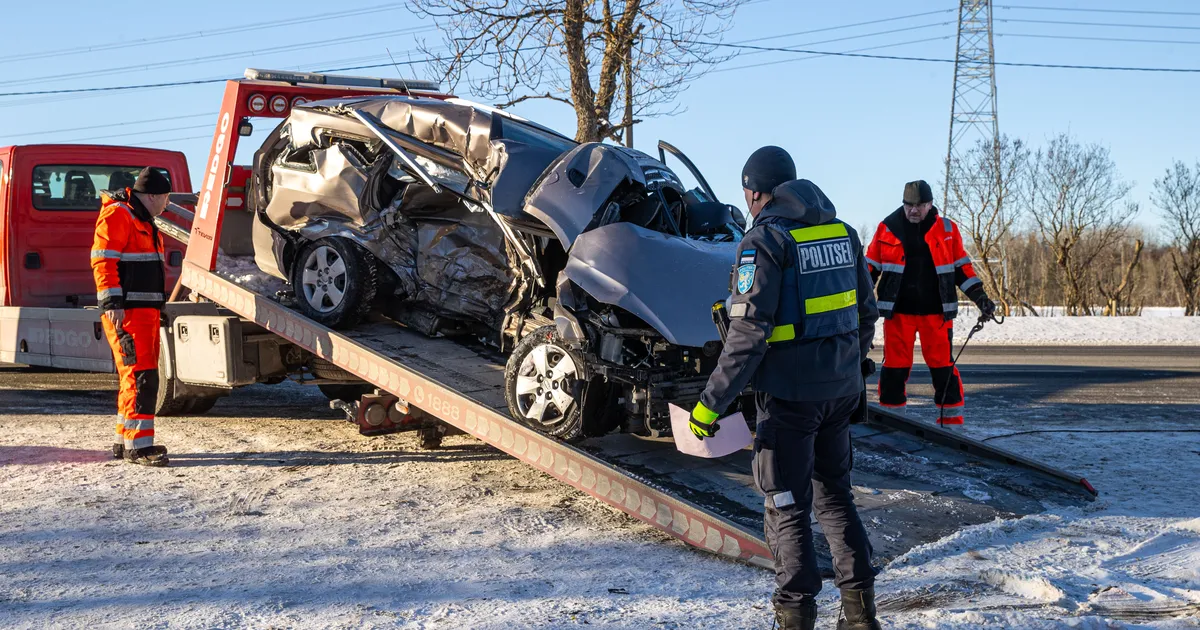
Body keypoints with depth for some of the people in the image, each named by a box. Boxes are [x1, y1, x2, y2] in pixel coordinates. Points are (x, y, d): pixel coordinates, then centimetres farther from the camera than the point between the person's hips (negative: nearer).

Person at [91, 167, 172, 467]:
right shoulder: (117, 216, -10)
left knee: (139, 376, 13)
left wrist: (158, 306, 30)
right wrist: (112, 302, -24)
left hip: (145, 311, 11)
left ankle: (125, 441, 20)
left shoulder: (142, 220, 22)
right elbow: (103, 260, -18)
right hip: (126, 312, -11)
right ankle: (138, 444, -14)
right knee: (140, 375, -14)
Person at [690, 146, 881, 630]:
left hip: (789, 392, -7)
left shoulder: (765, 240, -13)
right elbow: (866, 313, 14)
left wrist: (712, 402, -14)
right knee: (834, 494, 18)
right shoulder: (841, 232, 8)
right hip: (841, 390, 7)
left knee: (787, 507, 3)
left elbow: (748, 332, -19)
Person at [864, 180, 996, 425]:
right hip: (898, 311, 0)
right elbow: (871, 267, 8)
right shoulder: (887, 228, 2)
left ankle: (952, 419, 9)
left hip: (936, 312, 0)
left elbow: (961, 267, 10)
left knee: (943, 366, 1)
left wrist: (980, 297, 4)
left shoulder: (947, 229, 4)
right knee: (895, 367, 3)